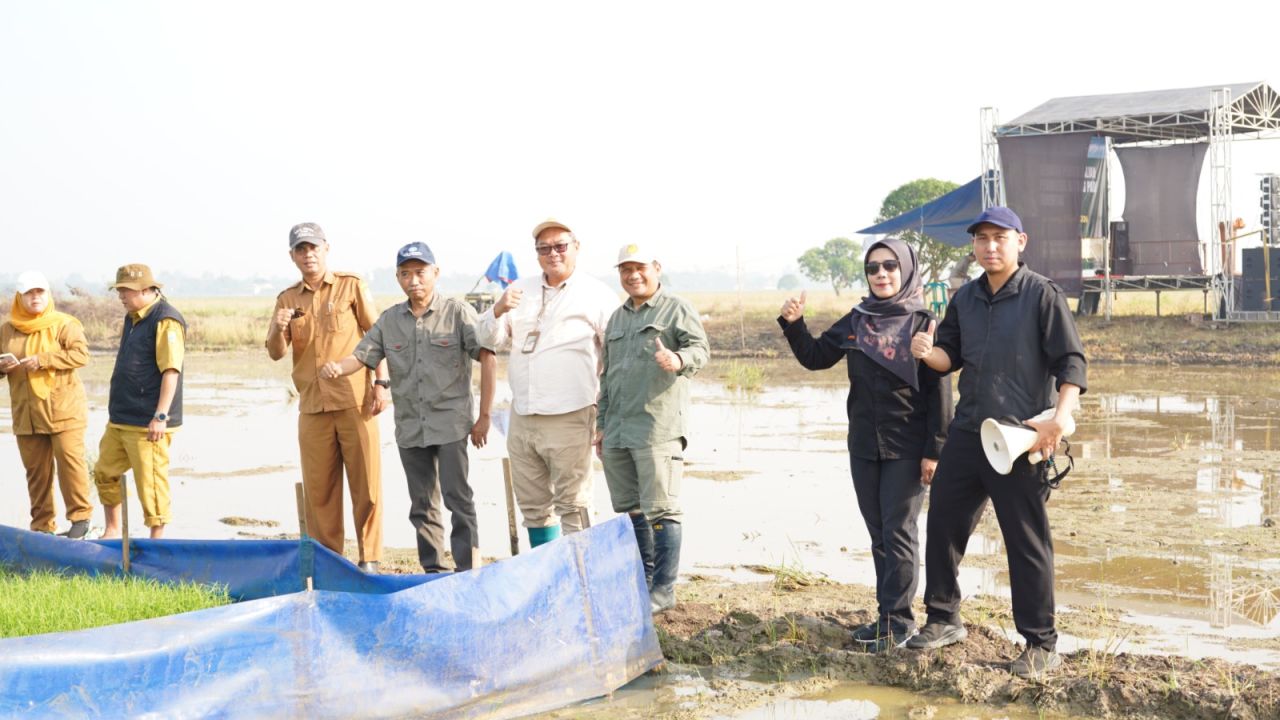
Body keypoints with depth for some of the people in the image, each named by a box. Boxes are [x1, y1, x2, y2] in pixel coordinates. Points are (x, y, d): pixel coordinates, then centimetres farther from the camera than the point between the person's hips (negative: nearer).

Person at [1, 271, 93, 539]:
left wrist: (42, 359, -22)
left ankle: (80, 517, 4)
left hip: (63, 410, -4)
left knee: (70, 462, -8)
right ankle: (42, 525, 15)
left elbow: (80, 354, -15)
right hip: (26, 413, 4)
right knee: (36, 469, 7)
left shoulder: (64, 325, -3)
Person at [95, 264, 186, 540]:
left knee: (150, 482, -5)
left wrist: (161, 416, -24)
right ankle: (112, 532, 29)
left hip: (147, 423, -10)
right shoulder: (132, 318, 15)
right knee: (105, 472, 16)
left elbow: (171, 371, -21)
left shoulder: (166, 320, -15)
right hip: (121, 419, 10)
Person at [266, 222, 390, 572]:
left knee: (366, 484, -1)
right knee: (319, 489, 6)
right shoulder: (287, 299, 12)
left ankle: (369, 559, 6)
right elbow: (276, 353, 7)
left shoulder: (352, 286, 4)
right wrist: (279, 329, -15)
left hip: (355, 402, -3)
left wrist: (381, 382, -7)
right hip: (312, 408, 3)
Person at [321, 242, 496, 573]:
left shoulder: (458, 313, -3)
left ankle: (468, 571, -1)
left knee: (457, 497, -8)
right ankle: (433, 572, 21)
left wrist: (484, 416, -9)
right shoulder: (389, 320, 9)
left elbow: (488, 359, -5)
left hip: (451, 422, -5)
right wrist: (337, 367, -21)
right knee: (422, 504, 11)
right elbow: (361, 356, 3)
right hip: (410, 428, 5)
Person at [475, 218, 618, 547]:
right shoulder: (520, 290, 14)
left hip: (569, 418, -5)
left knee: (572, 504, -3)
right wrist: (498, 311, -13)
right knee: (532, 504, 13)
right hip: (522, 417, 6)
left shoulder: (597, 295, -2)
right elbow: (488, 339, 10)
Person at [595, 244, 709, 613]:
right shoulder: (616, 318, 21)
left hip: (658, 430, -7)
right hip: (617, 431, 7)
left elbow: (701, 348, -12)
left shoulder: (677, 309, 1)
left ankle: (664, 589, -1)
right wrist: (602, 423, 20)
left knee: (660, 509, -7)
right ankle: (642, 580, 23)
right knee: (628, 509, 11)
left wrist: (679, 360, -34)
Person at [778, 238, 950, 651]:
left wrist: (934, 450, -14)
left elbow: (938, 391, -9)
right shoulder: (857, 321, 8)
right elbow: (815, 357, 13)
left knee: (898, 532, -2)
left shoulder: (923, 323, -7)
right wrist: (793, 324, -5)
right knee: (878, 534, 11)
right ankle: (887, 615, 19)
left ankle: (898, 620, 5)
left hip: (907, 448, -5)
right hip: (863, 445, 6)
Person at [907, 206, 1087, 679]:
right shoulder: (965, 299, 11)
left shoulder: (1042, 295, -7)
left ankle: (1041, 644, 10)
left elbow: (1071, 362, -11)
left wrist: (1062, 414, -27)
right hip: (966, 435, 6)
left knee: (1027, 542, -1)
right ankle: (943, 619, 28)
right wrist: (928, 352, -6)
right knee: (943, 524, 11)